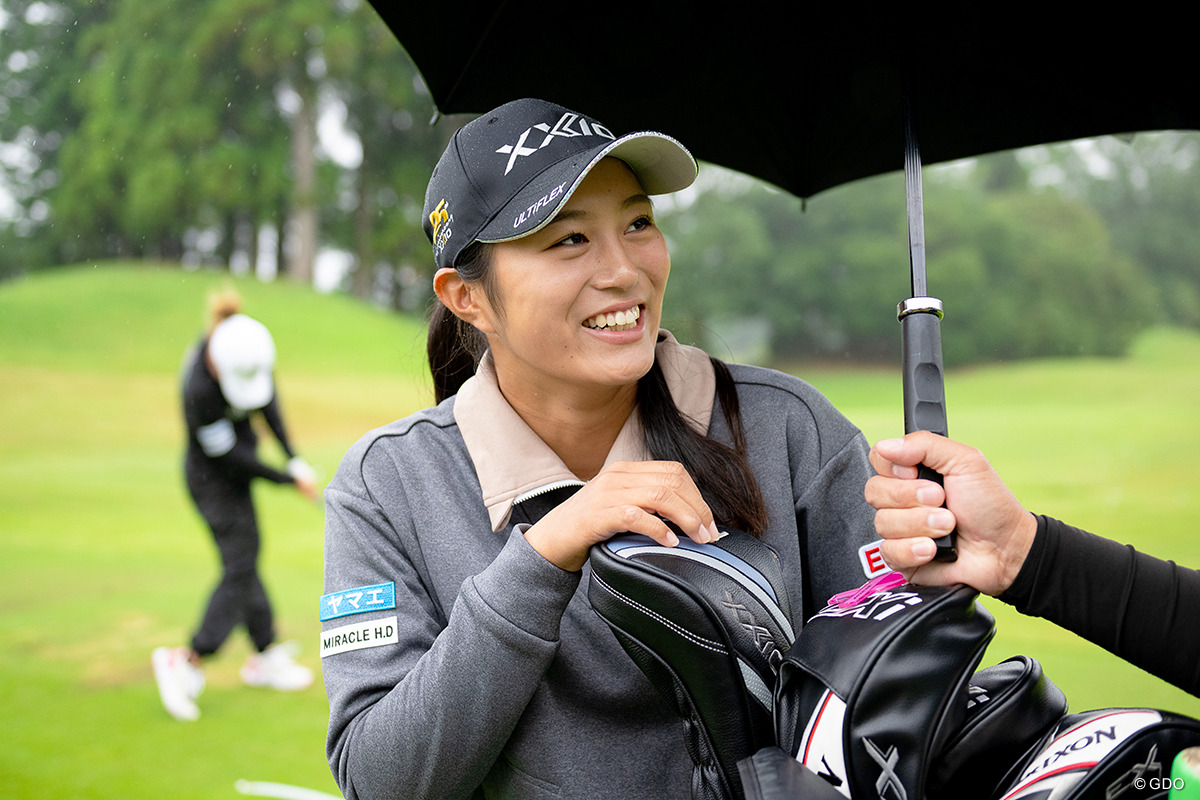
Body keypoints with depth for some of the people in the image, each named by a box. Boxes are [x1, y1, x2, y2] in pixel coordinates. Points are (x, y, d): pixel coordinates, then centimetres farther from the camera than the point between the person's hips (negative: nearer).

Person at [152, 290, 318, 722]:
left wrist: (294, 457, 0)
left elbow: (267, 400, 3)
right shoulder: (200, 390, -35)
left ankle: (265, 655, 22)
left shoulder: (246, 343, -15)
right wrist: (290, 479, -13)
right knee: (240, 565, -9)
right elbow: (230, 455, -23)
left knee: (244, 561, 14)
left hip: (234, 474, 7)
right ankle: (188, 661, -3)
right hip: (214, 476, -7)